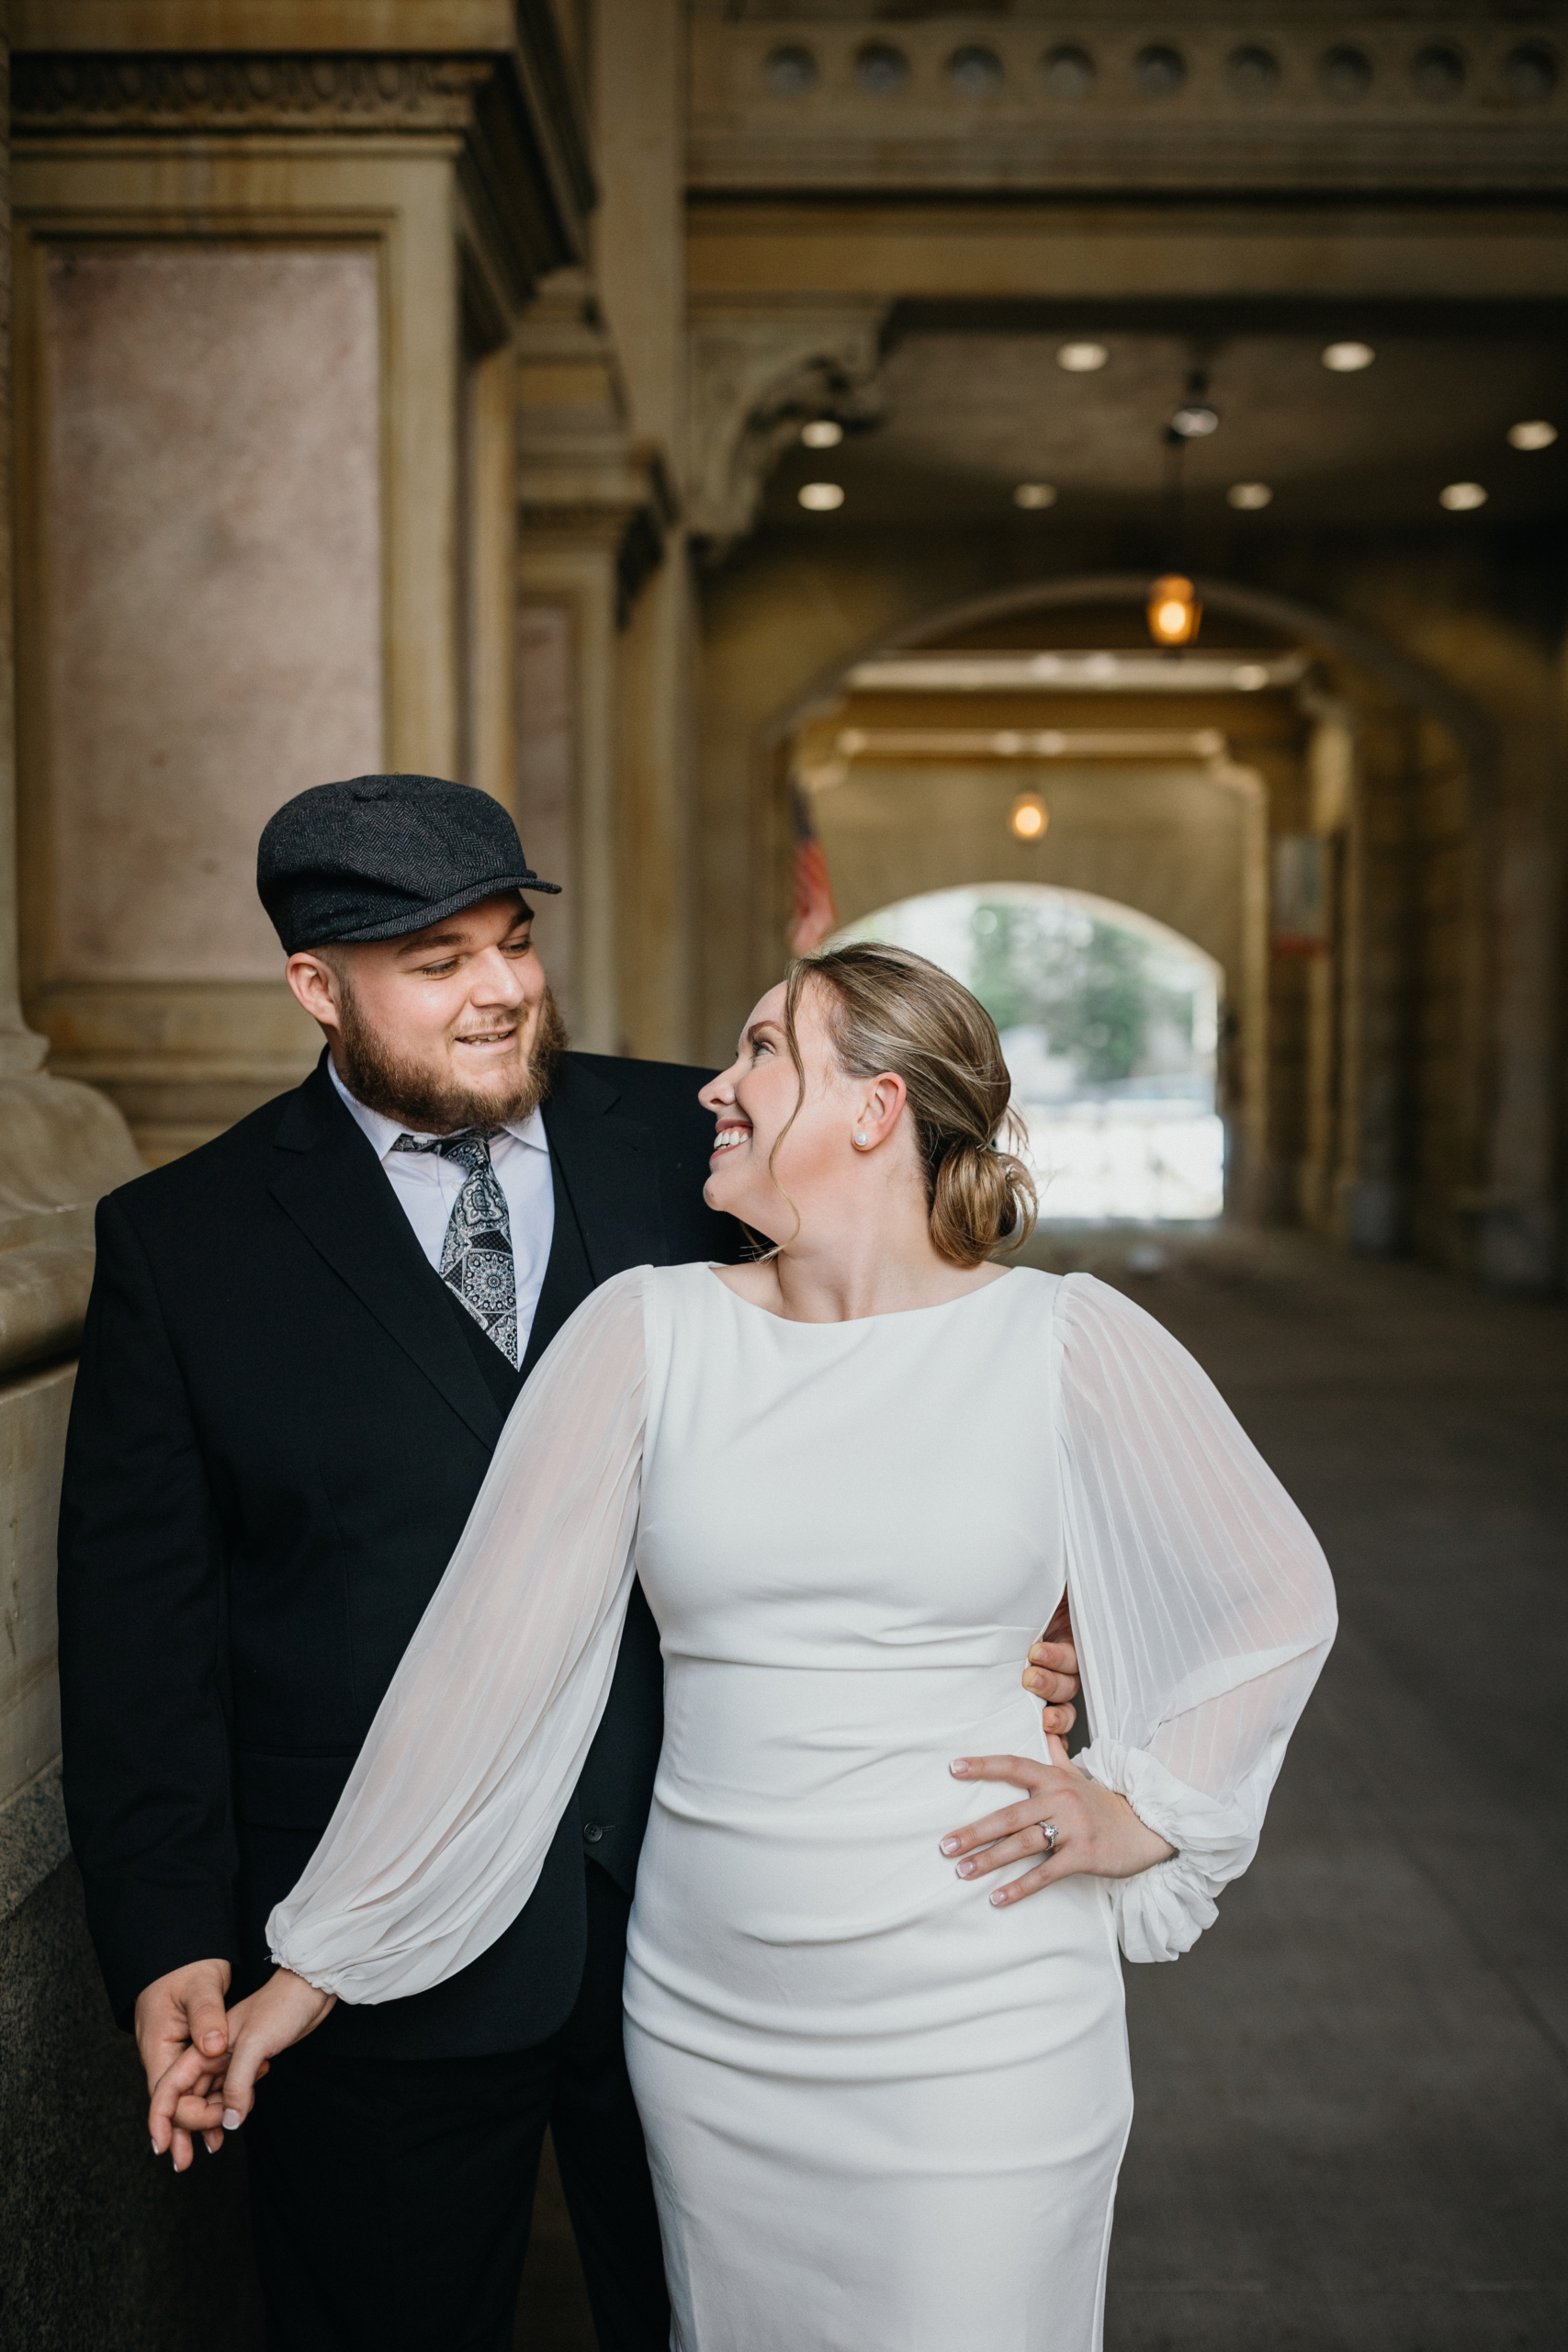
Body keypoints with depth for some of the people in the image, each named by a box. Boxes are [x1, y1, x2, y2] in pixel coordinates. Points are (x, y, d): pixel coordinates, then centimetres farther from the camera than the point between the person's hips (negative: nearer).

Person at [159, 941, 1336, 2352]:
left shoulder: (1066, 1343, -6)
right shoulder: (648, 1334, -2)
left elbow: (1283, 1598, 7)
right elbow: (485, 1651, -2)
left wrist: (1142, 1814, -2)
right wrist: (312, 1969, -1)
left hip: (987, 2036, -2)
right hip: (706, 2018, 2)